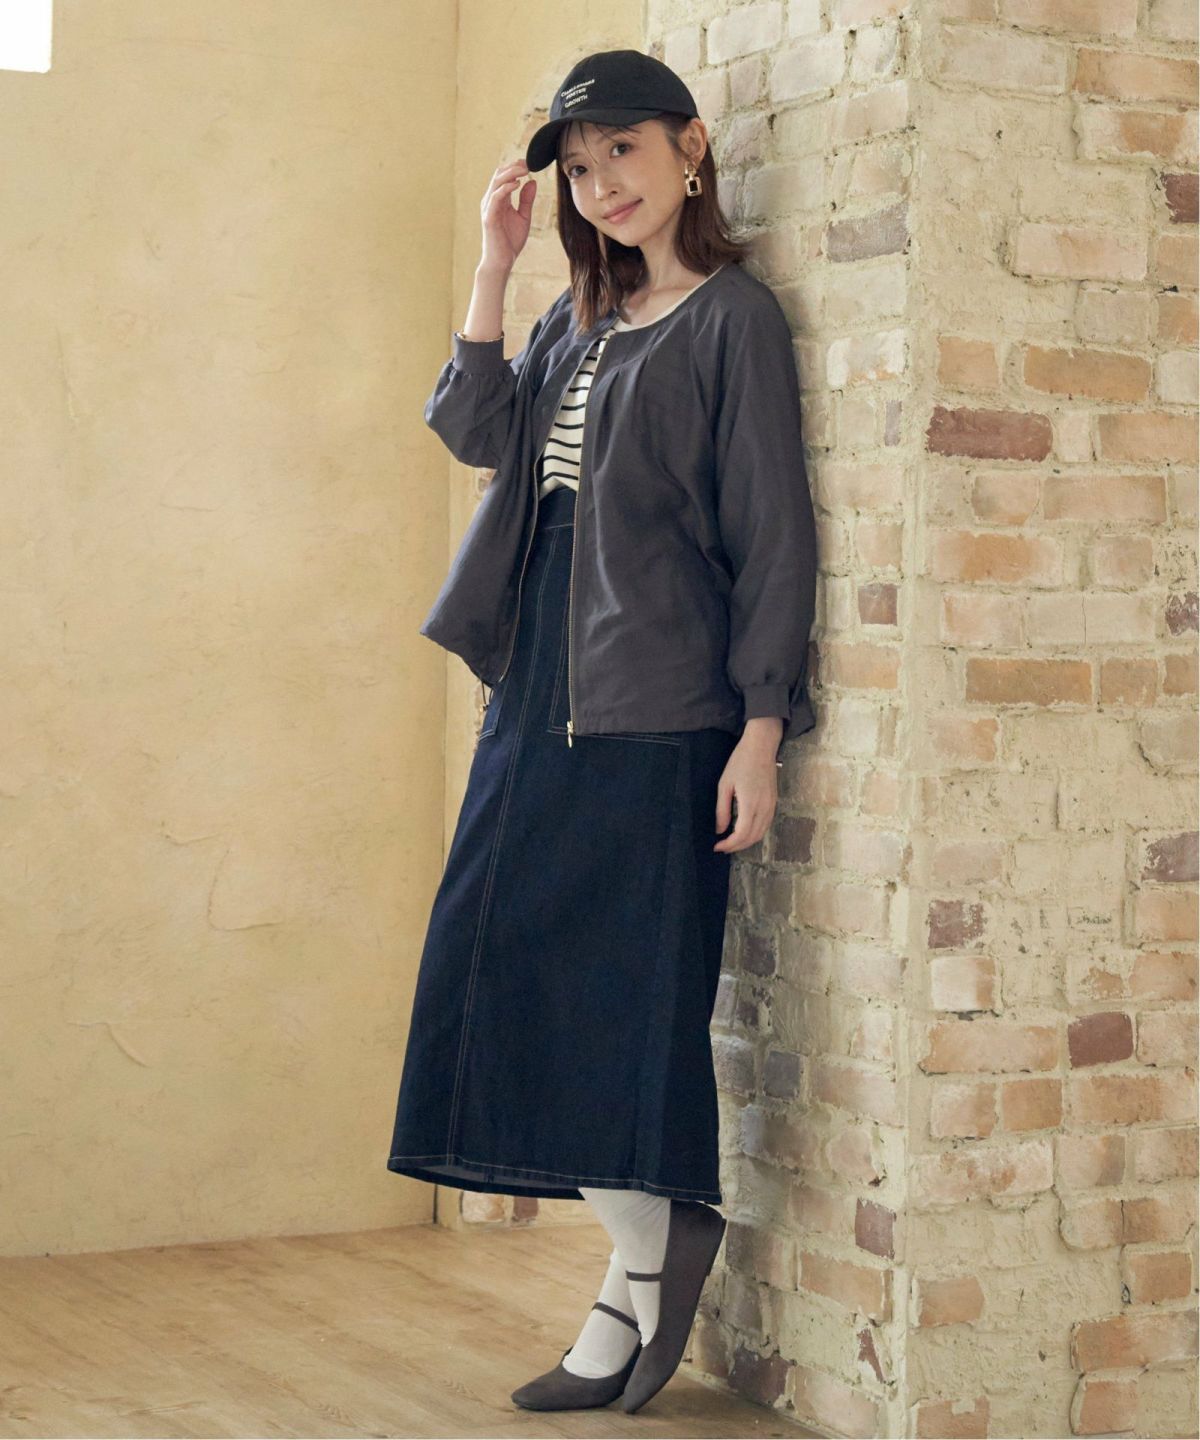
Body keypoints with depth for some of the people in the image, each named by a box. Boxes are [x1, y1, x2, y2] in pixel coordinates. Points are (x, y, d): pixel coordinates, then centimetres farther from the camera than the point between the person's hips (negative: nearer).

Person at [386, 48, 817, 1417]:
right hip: (544, 685, 8)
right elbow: (476, 430, 6)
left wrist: (761, 727, -14)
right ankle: (652, 1251, 13)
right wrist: (493, 266, 1)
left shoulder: (732, 316, -4)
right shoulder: (580, 316, 18)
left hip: (656, 700, -8)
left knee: (623, 976, -7)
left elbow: (772, 531, -9)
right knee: (519, 963, 4)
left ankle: (648, 1261, 5)